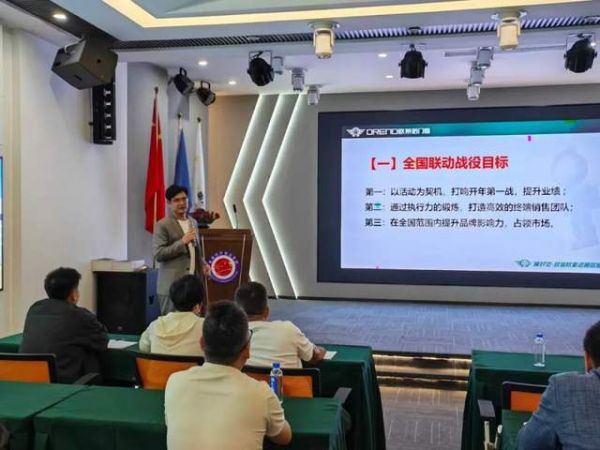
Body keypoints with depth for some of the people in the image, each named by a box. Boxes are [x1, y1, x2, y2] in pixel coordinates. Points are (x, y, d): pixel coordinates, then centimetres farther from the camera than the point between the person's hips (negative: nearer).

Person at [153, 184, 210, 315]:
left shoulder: (193, 222, 14)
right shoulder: (162, 225, -8)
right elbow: (158, 254, -15)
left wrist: (202, 264, 6)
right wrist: (182, 242, -21)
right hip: (172, 285, -6)